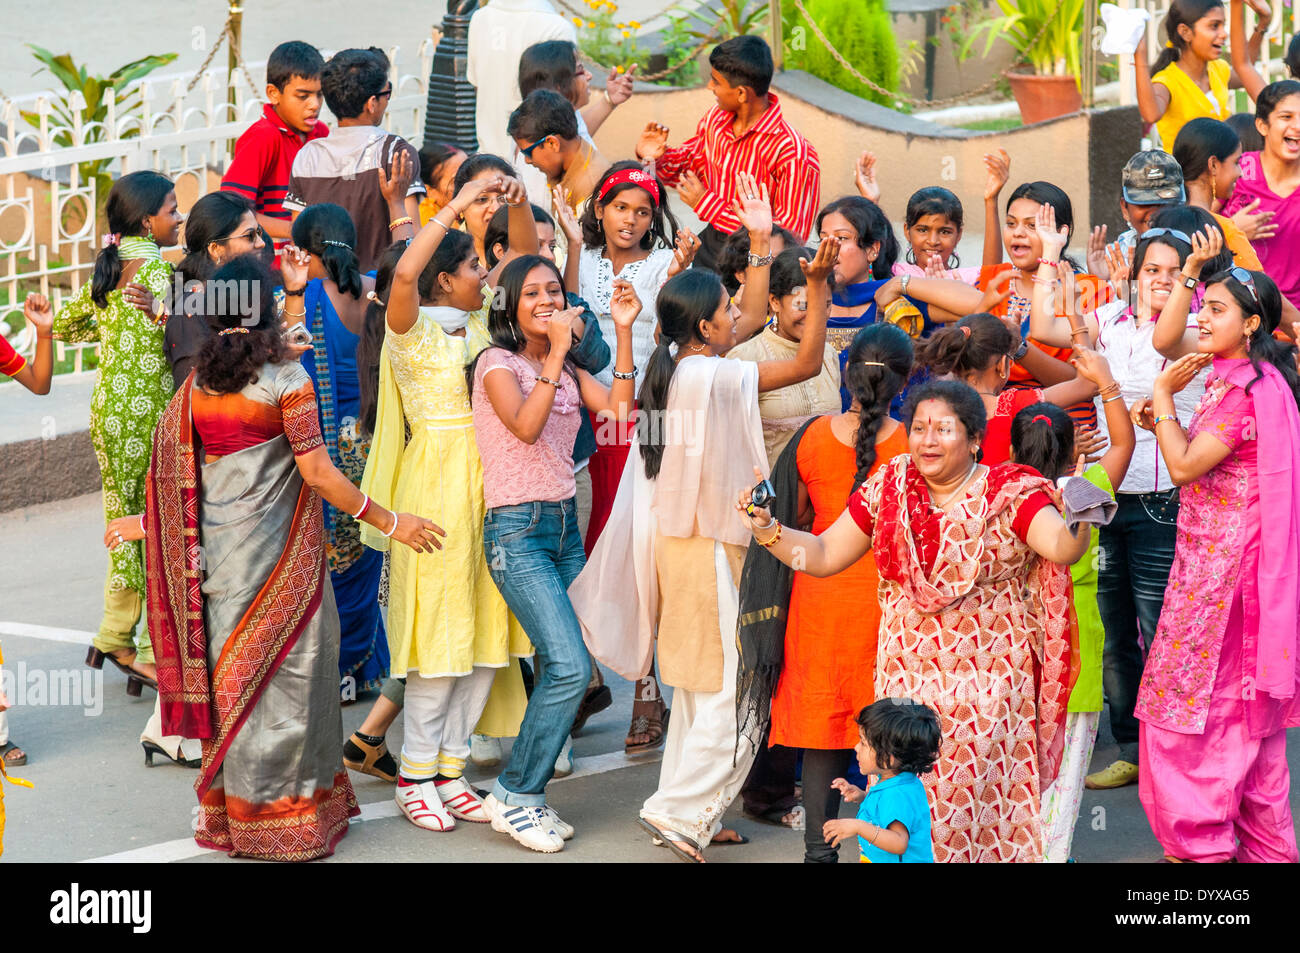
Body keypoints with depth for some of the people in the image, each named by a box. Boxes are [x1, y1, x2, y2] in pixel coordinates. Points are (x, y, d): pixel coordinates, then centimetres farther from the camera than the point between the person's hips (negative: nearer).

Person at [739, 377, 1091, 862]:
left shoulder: (1009, 494, -5)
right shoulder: (888, 487, 5)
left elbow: (1061, 549, -20)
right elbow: (824, 555, 10)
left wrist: (1077, 525, -42)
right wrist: (767, 528, -5)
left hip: (987, 682, -3)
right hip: (905, 676, 3)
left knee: (981, 800, -3)